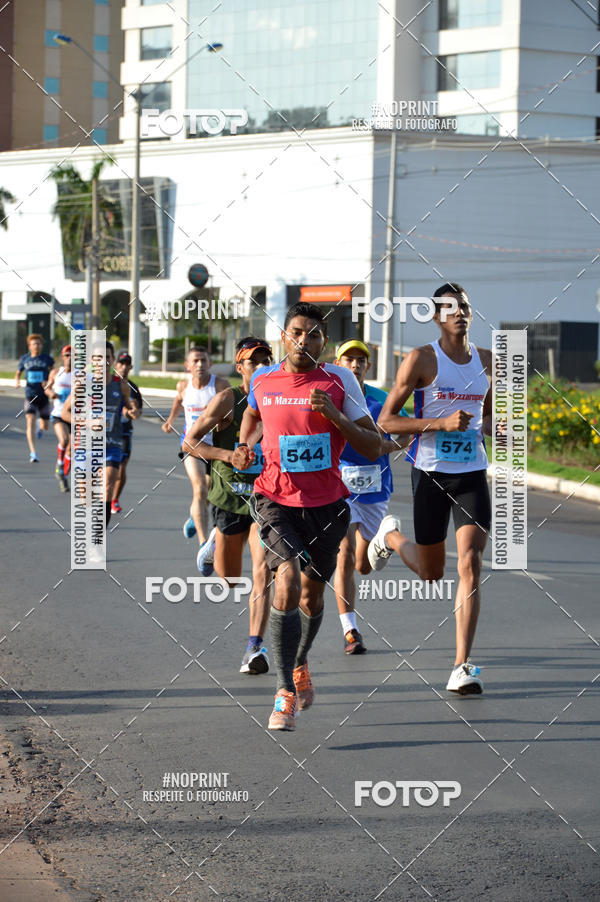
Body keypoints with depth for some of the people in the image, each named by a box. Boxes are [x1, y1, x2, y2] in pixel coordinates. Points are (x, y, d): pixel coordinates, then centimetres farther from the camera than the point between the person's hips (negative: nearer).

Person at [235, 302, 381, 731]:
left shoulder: (340, 381, -7)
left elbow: (374, 447, -9)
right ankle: (286, 693, -20)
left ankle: (300, 664, 48)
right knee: (288, 581, -23)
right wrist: (246, 445, 4)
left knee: (312, 594, 17)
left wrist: (333, 415, -23)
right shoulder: (263, 380, -1)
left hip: (326, 504, 1)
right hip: (277, 500, -1)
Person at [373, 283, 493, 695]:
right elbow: (385, 421, -9)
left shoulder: (487, 361, 8)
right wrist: (441, 423, -20)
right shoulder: (421, 359, -7)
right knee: (431, 573, 10)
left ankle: (463, 666, -12)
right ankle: (390, 536, 44)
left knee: (470, 564, -12)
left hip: (472, 475, 3)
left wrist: (489, 427, 1)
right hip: (431, 474, -3)